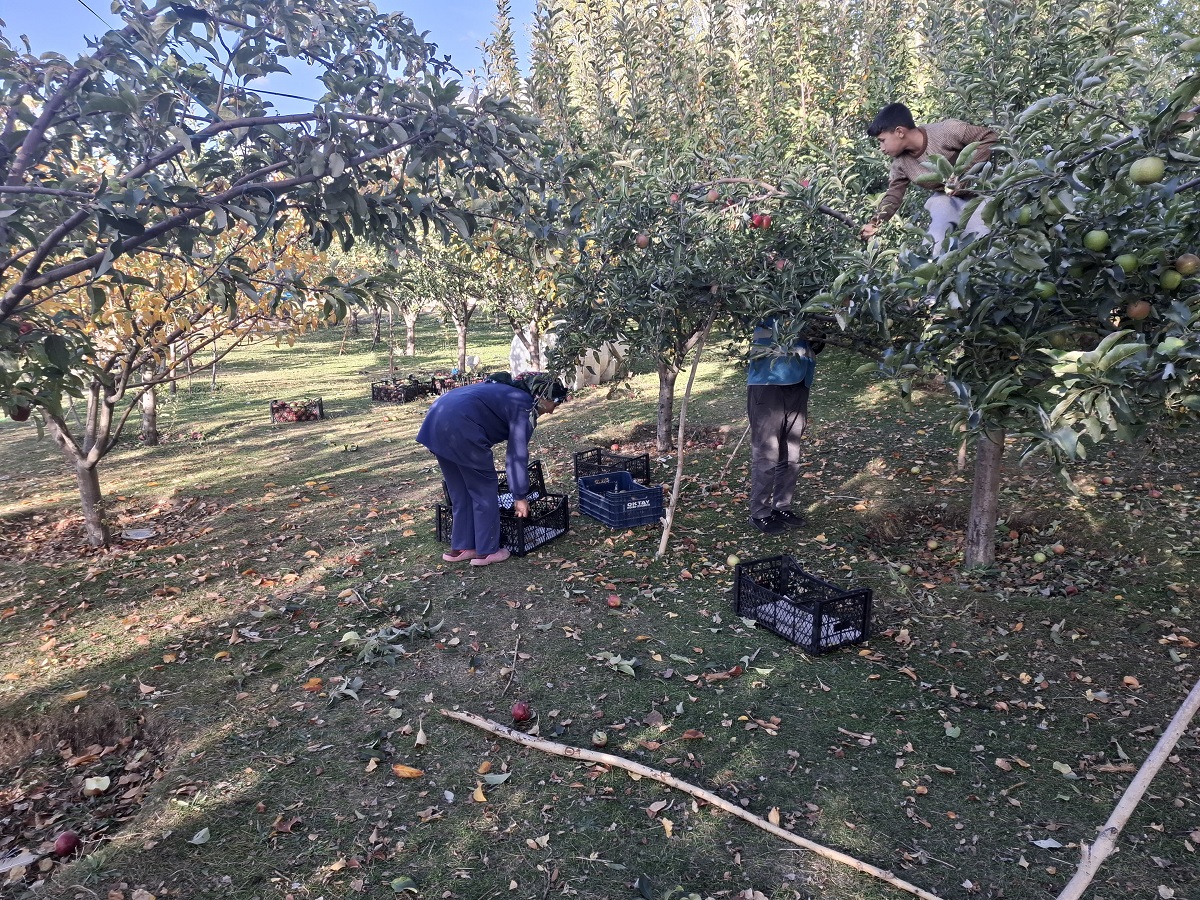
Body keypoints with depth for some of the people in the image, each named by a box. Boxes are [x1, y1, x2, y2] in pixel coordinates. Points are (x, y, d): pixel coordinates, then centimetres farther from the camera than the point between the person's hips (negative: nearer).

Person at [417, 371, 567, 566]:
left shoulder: (508, 391, 27)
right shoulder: (524, 406, 0)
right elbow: (518, 454, -4)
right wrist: (520, 496, 2)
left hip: (436, 419, 10)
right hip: (459, 426, -10)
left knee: (460, 491, 19)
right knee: (484, 489, 5)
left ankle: (460, 548, 25)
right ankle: (487, 551, 13)